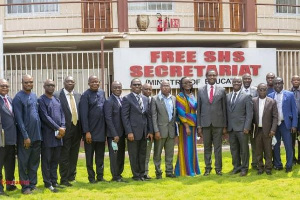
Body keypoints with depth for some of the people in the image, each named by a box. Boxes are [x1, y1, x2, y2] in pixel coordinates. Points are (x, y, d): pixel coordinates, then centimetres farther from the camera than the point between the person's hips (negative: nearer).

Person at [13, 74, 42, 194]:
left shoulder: (34, 96, 11)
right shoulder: (18, 98, -9)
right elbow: (19, 119, -12)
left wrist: (39, 133, 9)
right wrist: (26, 136, -14)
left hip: (37, 135, 6)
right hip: (25, 136, -6)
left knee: (34, 162, 12)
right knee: (24, 162, 3)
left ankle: (33, 184, 21)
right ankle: (25, 186, 11)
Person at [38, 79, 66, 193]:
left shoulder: (57, 100, 16)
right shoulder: (41, 100, -6)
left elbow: (62, 115, 12)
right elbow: (45, 117, -14)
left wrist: (63, 127, -5)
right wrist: (58, 128, -14)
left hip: (58, 135, 7)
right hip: (47, 135, -6)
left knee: (55, 160, 11)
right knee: (46, 160, 1)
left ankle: (54, 181, 19)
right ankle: (47, 183, 6)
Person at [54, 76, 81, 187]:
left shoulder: (78, 95, 10)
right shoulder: (57, 95, -7)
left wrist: (82, 129, 6)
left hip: (76, 129, 5)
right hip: (65, 130, -5)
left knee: (74, 156, 13)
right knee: (64, 156, 0)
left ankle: (71, 177, 25)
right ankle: (64, 179, 8)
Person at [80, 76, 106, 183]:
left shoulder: (102, 93, 8)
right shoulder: (85, 96, -9)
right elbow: (84, 115, -12)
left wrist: (106, 128, 9)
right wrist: (87, 132, -16)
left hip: (101, 130, 5)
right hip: (91, 131, -5)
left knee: (100, 155, 12)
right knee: (90, 156, 6)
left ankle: (100, 176, 21)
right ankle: (91, 177, 14)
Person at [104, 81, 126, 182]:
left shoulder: (122, 100, 12)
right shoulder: (109, 101, -11)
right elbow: (108, 119, -15)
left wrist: (126, 132, 7)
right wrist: (115, 134, -19)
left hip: (121, 133, 7)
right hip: (113, 134, -7)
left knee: (121, 155, 12)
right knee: (114, 155, 0)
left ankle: (119, 174, 22)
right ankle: (115, 176, 8)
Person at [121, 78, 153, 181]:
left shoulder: (145, 99, 14)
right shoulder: (127, 99, -4)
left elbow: (148, 116, 14)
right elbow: (125, 117, -8)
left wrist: (150, 131, 7)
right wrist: (129, 132, -15)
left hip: (144, 132, 6)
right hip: (133, 132, -5)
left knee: (143, 154, 10)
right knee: (134, 155, 2)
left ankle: (142, 174, 19)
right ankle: (136, 175, 10)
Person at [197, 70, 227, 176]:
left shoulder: (221, 90, 4)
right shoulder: (201, 90, 6)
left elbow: (224, 109, 4)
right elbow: (199, 109, 6)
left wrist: (225, 126, 1)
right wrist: (199, 126, 1)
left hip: (218, 123, -1)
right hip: (205, 123, 1)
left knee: (218, 147, 4)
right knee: (207, 147, 7)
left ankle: (218, 168, 11)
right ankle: (208, 168, 16)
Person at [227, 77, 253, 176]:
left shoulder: (246, 97, -1)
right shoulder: (227, 96, 12)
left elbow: (249, 113, -5)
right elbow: (226, 112, 12)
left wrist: (247, 127, -13)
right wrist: (225, 126, 5)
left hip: (242, 128, -4)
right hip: (231, 128, 4)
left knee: (244, 149, 2)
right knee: (234, 149, 9)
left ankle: (244, 168, 12)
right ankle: (236, 166, 20)